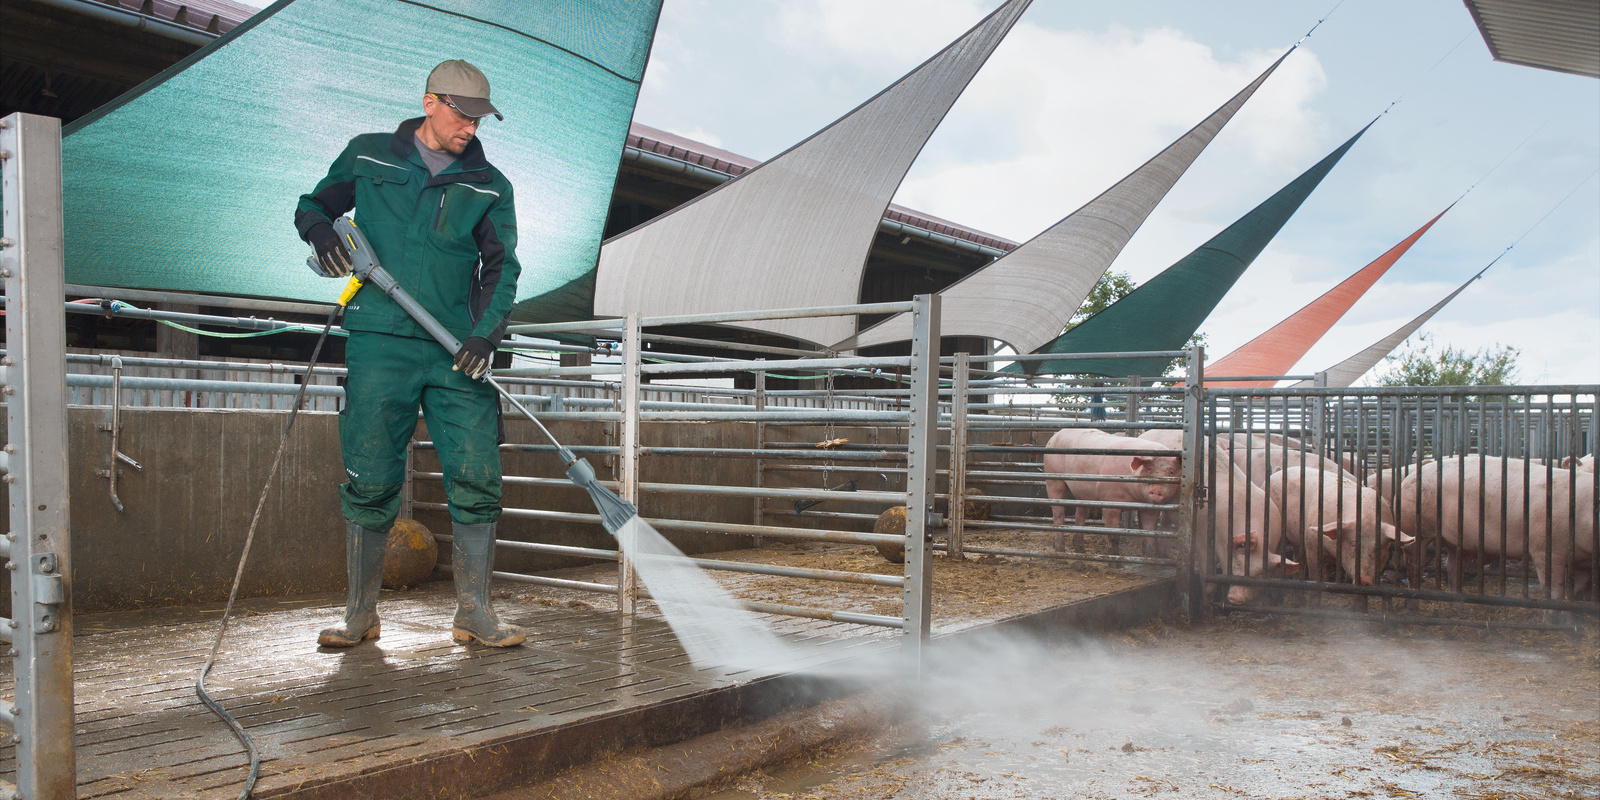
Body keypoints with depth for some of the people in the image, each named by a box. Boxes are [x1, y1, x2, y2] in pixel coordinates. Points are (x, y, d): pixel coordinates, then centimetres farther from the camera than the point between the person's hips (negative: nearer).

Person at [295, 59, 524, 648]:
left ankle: (473, 612, 4)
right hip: (379, 346, -1)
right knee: (370, 481, -1)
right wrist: (322, 231, -4)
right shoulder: (368, 156, 10)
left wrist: (486, 333, -12)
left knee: (477, 478, -6)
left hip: (456, 353, 1)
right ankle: (361, 614, 13)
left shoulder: (489, 186, 11)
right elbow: (312, 205, 21)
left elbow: (501, 268, 4)